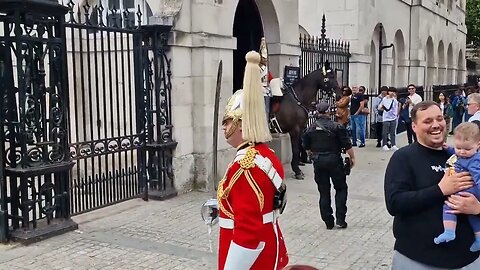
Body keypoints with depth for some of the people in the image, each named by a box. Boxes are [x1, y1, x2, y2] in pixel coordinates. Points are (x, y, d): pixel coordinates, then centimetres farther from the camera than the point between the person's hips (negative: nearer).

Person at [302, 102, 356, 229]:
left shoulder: (310, 129, 2)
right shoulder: (337, 127, -9)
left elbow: (307, 148, 11)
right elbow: (347, 145, -8)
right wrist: (352, 157, 5)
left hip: (318, 162, 3)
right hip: (334, 160, -3)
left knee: (324, 192, 9)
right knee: (341, 188, 11)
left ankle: (328, 222, 12)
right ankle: (340, 219, 4)